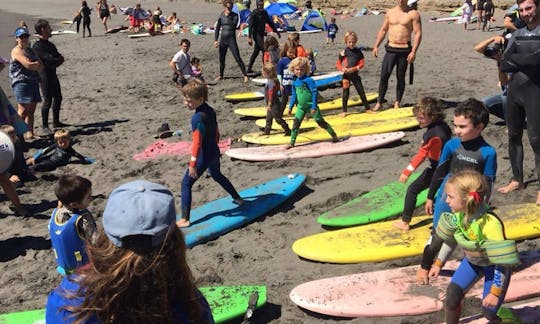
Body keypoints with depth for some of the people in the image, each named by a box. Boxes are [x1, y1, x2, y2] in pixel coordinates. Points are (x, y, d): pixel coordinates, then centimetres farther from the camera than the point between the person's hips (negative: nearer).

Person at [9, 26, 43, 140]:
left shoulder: (30, 50, 20)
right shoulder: (17, 51, -6)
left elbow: (40, 66, 13)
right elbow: (28, 65, -18)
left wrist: (34, 64, -7)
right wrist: (37, 64, 0)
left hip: (33, 82, 8)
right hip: (21, 83, -8)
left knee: (31, 110, 8)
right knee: (23, 111, -12)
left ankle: (30, 133, 13)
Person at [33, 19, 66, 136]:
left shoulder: (50, 44, 14)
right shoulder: (37, 46, -15)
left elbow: (60, 58, 9)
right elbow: (50, 59, -22)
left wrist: (56, 61, -12)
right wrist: (59, 59, -4)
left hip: (53, 75, 9)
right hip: (45, 76, -9)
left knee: (58, 98, 15)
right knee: (48, 101, -8)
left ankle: (56, 122, 28)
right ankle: (45, 127, 0)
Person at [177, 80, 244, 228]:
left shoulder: (198, 117, -25)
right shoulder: (210, 110, 0)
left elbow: (197, 142, -26)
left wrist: (192, 164, -23)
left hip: (204, 156, -9)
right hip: (214, 153, 9)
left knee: (186, 184, -2)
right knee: (217, 175, 34)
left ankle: (184, 220, -4)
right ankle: (238, 198, 48)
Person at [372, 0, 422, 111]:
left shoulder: (413, 14, -3)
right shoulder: (390, 12, 9)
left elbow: (418, 34, -8)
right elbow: (383, 30, 16)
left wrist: (413, 52, -16)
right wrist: (376, 46, 8)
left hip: (405, 50, -2)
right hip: (391, 49, 3)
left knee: (401, 77, 5)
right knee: (384, 76, -5)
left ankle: (397, 103, 17)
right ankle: (379, 102, 3)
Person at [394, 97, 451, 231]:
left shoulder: (432, 133, -26)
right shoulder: (443, 126, -1)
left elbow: (422, 154, -31)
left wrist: (407, 172, -34)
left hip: (436, 169, -8)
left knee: (412, 190, 0)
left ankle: (405, 222, 2)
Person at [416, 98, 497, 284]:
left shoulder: (488, 152, -13)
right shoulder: (451, 145, -9)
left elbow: (488, 184, -6)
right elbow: (439, 173, 1)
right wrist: (430, 197, 7)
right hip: (446, 198, 1)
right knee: (438, 237, 7)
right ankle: (424, 267, 26)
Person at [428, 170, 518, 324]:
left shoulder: (490, 224, -39)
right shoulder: (459, 214, -19)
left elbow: (502, 262, -29)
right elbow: (451, 239, 2)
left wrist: (495, 292, -23)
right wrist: (438, 264, 10)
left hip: (494, 266, -5)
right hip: (472, 260, 6)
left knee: (489, 311, -3)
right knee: (451, 297, -2)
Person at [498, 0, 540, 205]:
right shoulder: (516, 35, 11)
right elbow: (504, 65, 1)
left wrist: (513, 60, -9)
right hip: (514, 90, 6)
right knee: (513, 137, 12)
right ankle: (517, 179, 26)